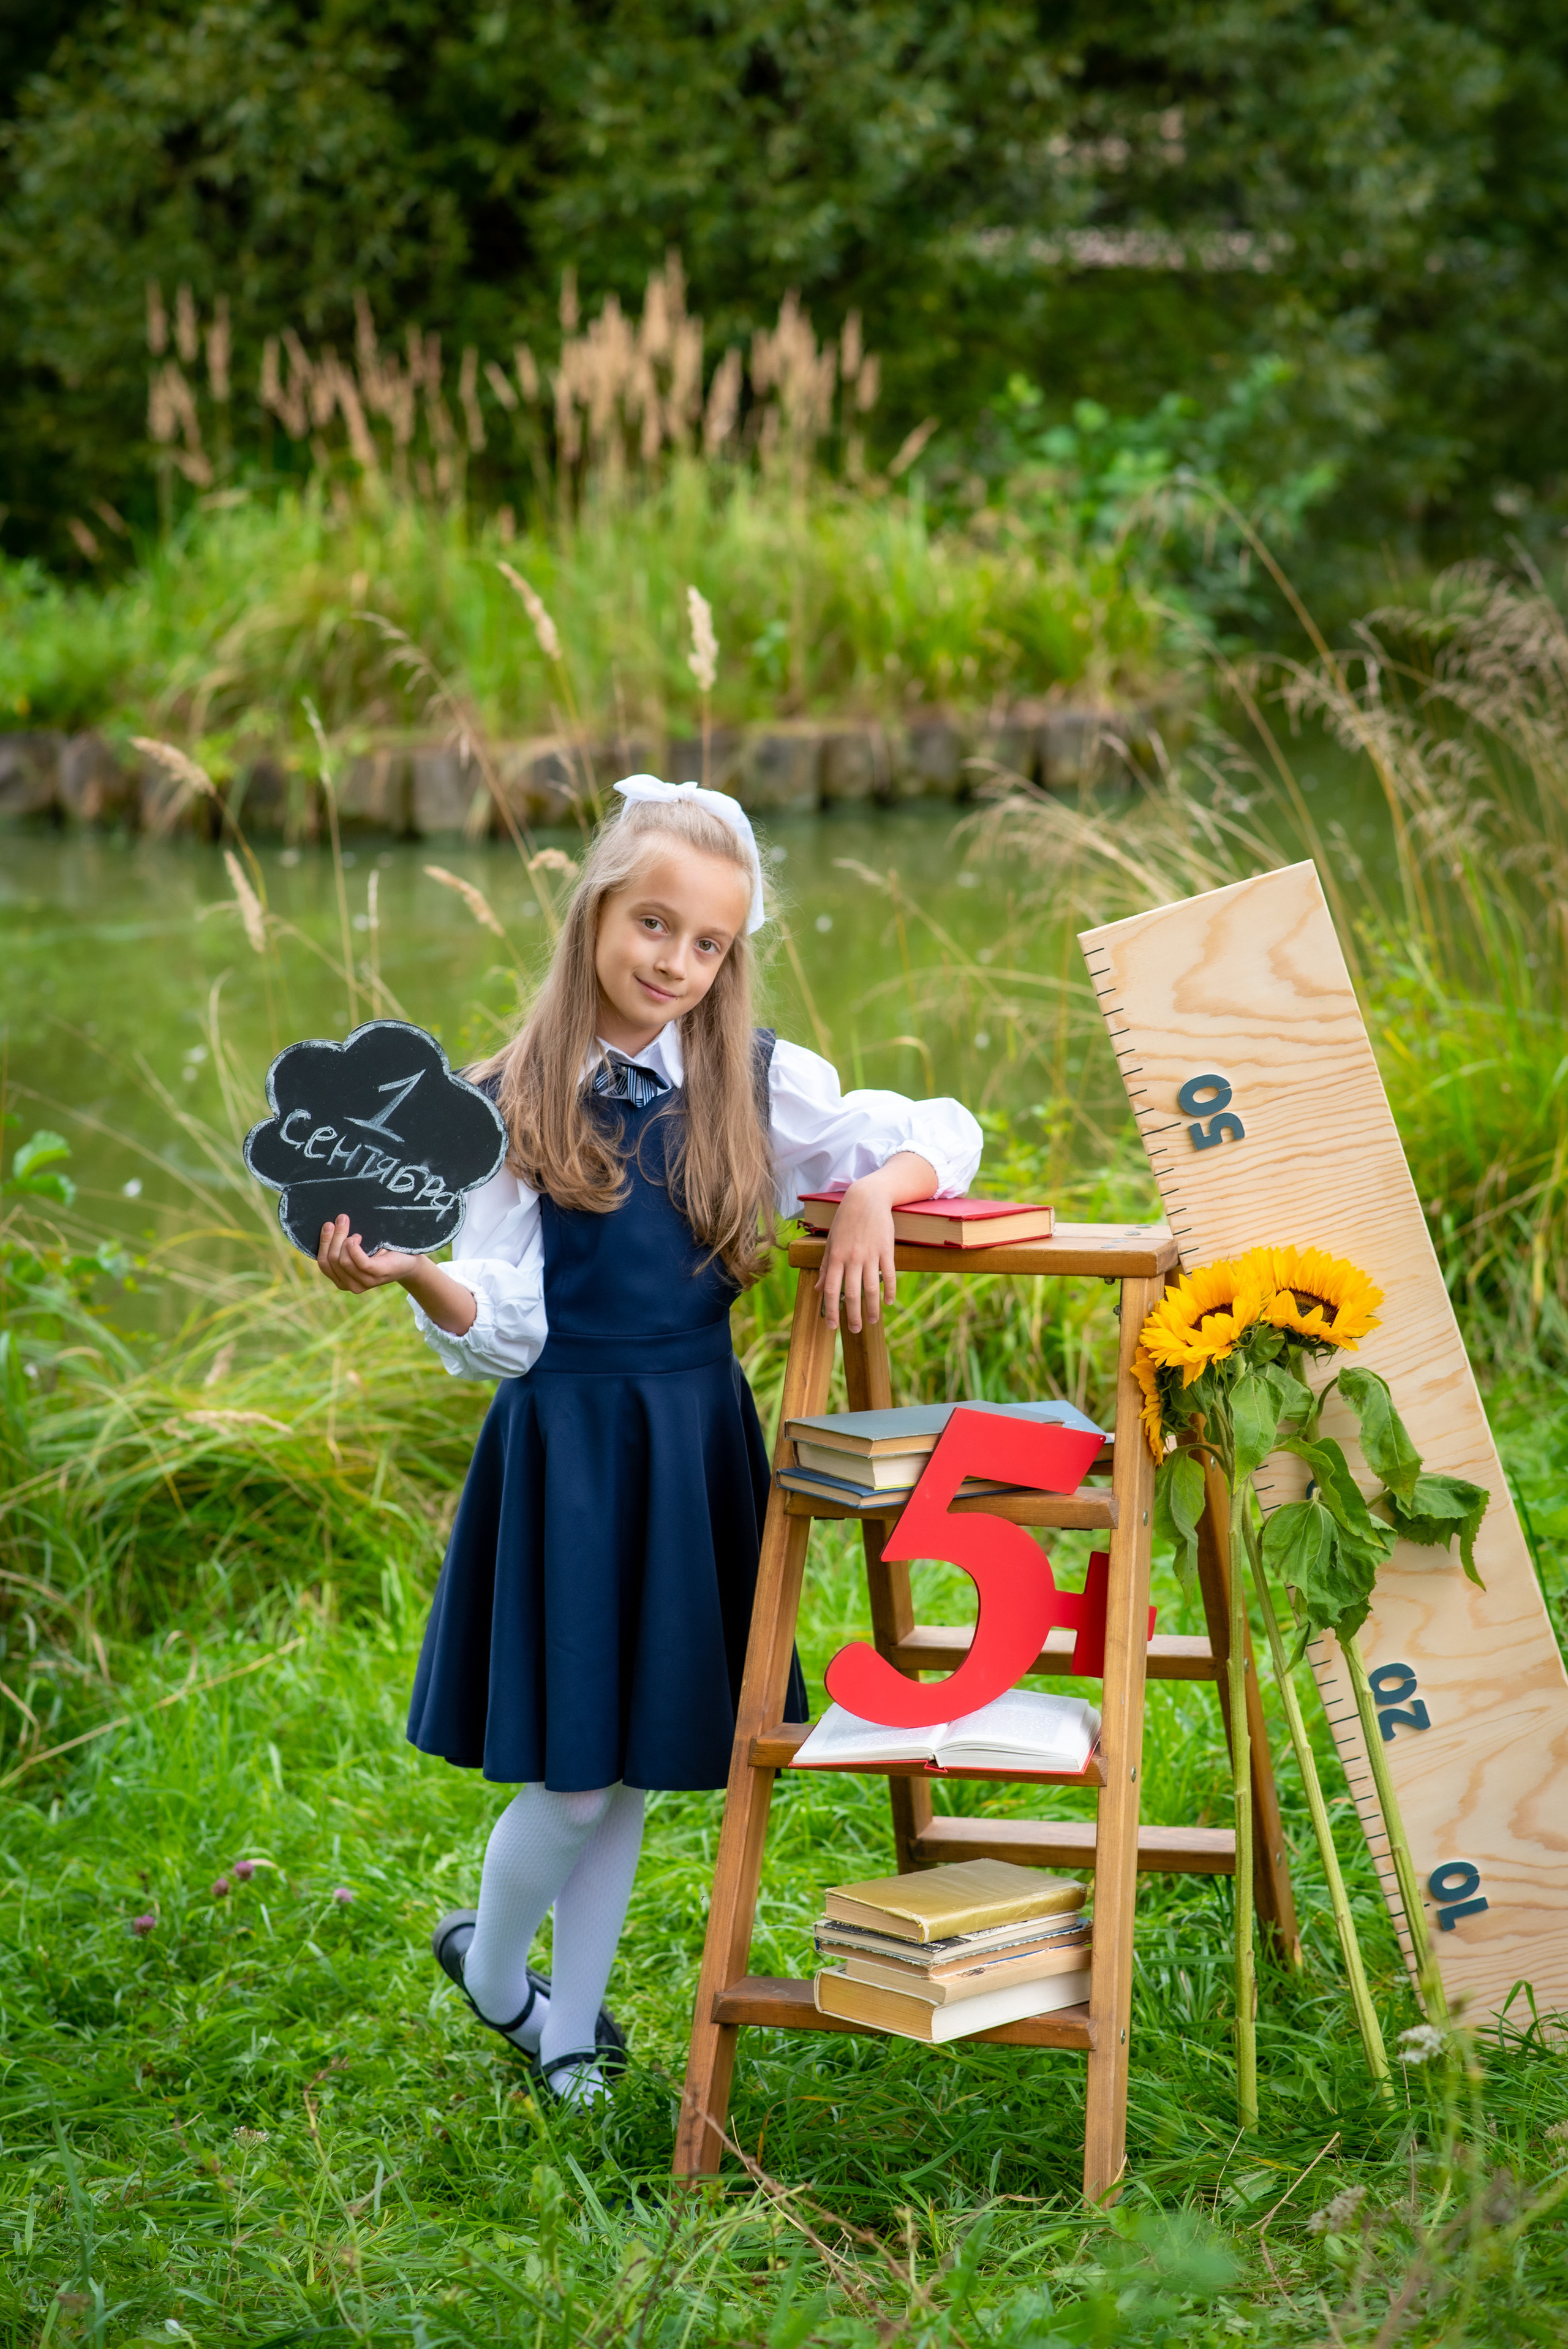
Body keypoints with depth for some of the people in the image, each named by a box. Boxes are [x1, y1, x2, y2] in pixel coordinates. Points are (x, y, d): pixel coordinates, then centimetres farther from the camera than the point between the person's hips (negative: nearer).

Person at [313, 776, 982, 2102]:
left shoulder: (759, 1087, 2)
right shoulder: (514, 1106, -5)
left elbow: (942, 1133, 8)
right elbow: (501, 1331, -8)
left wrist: (875, 1193, -12)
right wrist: (414, 1276, -27)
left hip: (697, 1443, 3)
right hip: (564, 1444, -3)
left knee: (636, 1767, 11)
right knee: (574, 1776, -4)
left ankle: (568, 2029, 28)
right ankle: (490, 1964, 27)